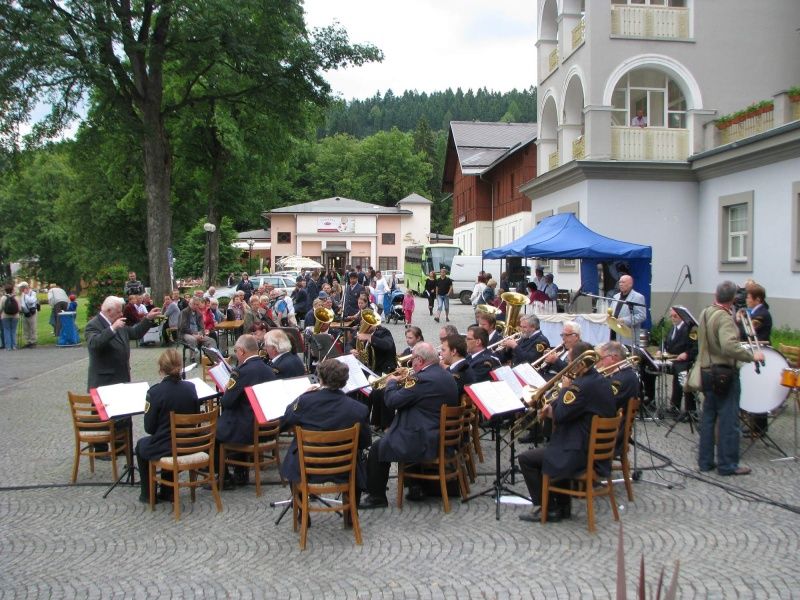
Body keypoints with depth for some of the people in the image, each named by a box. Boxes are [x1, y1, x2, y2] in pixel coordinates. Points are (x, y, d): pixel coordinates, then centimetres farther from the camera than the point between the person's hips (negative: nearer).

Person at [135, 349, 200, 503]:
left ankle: (148, 494, 32)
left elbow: (149, 428, -10)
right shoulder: (190, 388, -5)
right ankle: (168, 491, 36)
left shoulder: (155, 392, -17)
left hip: (163, 449, -4)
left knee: (141, 445, 29)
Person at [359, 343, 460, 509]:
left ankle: (377, 496, 12)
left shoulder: (423, 379, -22)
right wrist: (402, 384, 12)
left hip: (424, 444, -10)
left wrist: (392, 382, 1)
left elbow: (392, 401, -17)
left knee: (377, 449, 4)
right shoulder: (447, 377, 8)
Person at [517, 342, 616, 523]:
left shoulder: (581, 385, -25)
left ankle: (548, 508, 10)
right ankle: (562, 505, 29)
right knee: (548, 449, 32)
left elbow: (560, 416, -21)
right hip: (599, 448, 10)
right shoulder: (602, 381, 6)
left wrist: (564, 389, -9)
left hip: (581, 454, -10)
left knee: (526, 459, 1)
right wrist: (553, 407, 3)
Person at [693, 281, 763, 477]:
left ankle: (705, 461, 19)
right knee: (728, 421, 0)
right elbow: (729, 346, -33)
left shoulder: (704, 314, 5)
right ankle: (727, 465, 5)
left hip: (707, 372, 8)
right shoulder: (725, 318, -20)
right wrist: (752, 355, -23)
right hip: (725, 375, -8)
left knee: (708, 417, 14)